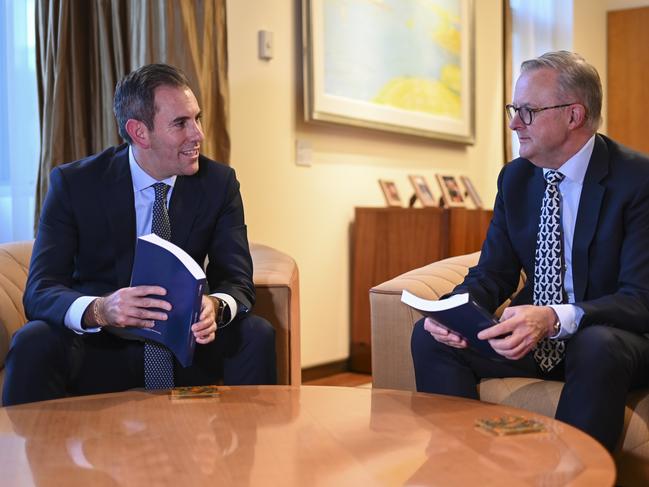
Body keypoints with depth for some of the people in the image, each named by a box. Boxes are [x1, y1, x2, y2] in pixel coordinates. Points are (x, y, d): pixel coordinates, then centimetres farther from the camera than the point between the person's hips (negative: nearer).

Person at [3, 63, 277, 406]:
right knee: (33, 343, -31)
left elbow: (237, 281, -6)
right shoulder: (73, 183, -8)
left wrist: (215, 306, -32)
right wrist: (99, 310, -38)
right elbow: (39, 291, -15)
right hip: (100, 346, -1)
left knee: (257, 335, -24)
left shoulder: (219, 183, -2)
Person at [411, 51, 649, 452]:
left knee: (598, 347, -38)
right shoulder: (515, 177, 4)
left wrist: (554, 318, -39)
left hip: (609, 339, -5)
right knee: (430, 336, -14)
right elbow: (494, 272, 5)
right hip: (534, 335, 5)